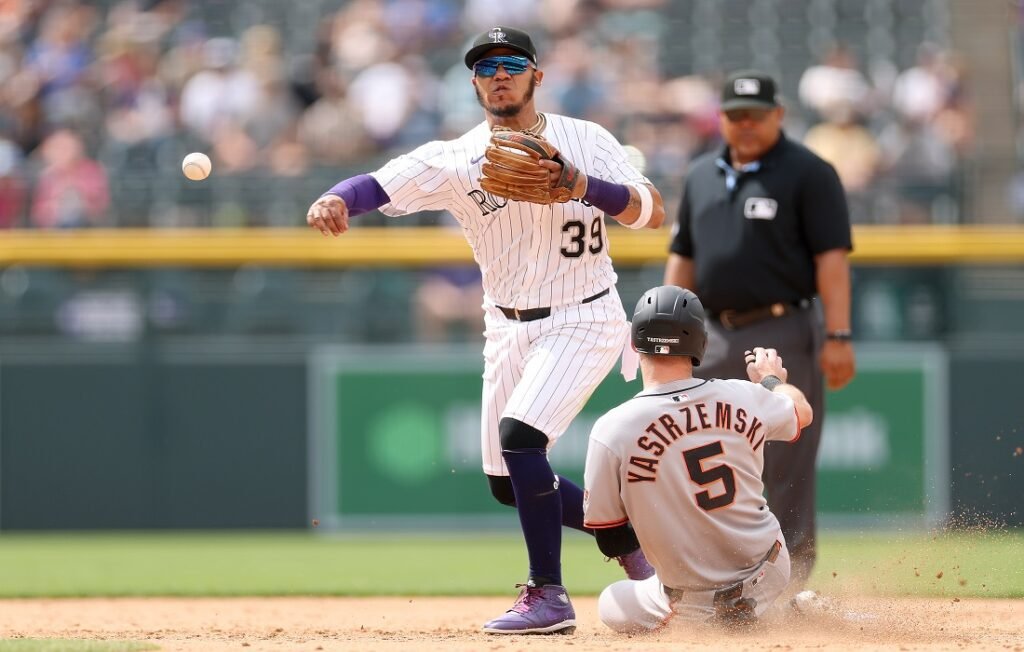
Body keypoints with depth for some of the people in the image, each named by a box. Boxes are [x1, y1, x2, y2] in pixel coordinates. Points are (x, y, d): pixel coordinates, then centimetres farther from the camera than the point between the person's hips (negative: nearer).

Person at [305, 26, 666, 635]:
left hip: (583, 321, -5)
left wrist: (582, 185, -30)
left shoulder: (588, 142, -8)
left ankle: (549, 595, -15)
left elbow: (653, 213, -14)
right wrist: (336, 199, -42)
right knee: (510, 484, 8)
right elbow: (380, 185, -20)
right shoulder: (458, 159, -6)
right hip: (509, 329, 5)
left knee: (519, 434, -25)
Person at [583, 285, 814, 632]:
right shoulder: (744, 398, -8)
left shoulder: (611, 432, -18)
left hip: (696, 599, -5)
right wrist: (771, 378, 40)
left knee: (610, 605, 25)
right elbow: (802, 411, 18)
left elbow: (611, 541, -9)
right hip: (771, 574, 5)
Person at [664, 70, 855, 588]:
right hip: (716, 339, 6)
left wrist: (838, 336, -18)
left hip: (784, 337, -6)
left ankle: (787, 588, -1)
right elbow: (683, 257, 21)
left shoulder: (808, 174, -3)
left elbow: (832, 257, -10)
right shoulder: (702, 176, 16)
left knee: (785, 472, -5)